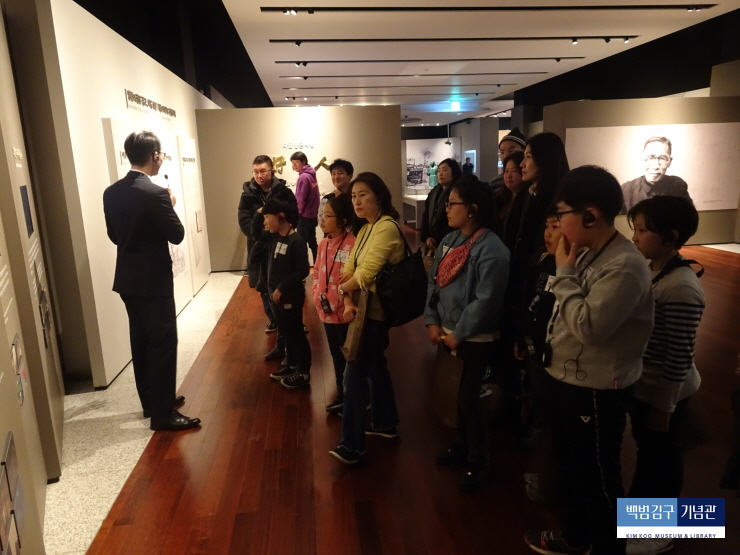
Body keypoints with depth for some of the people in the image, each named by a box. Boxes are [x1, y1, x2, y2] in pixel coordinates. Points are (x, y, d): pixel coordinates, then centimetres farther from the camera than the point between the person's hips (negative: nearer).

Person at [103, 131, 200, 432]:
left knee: (141, 342, 17)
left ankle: (151, 401, 30)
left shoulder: (111, 192, 5)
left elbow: (114, 235, 13)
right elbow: (177, 235, -13)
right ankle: (163, 413, 8)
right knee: (163, 344, 0)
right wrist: (170, 206, 1)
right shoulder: (155, 193, -19)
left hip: (127, 279, 8)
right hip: (153, 281, -8)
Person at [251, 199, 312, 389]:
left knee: (296, 334, 3)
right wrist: (258, 214, 7)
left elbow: (302, 271, -22)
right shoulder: (273, 237, 4)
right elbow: (255, 234, 21)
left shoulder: (296, 241, -20)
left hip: (291, 296, -8)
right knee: (286, 332, 20)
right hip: (275, 294, 8)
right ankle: (291, 365, 36)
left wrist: (282, 288, -20)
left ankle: (304, 374, 15)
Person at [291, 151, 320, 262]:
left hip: (304, 216, -9)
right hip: (312, 215, 9)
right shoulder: (312, 175, 9)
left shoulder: (303, 177, -16)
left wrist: (296, 214, -5)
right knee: (312, 243, 15)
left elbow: (300, 200, -18)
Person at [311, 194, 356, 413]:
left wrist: (349, 303, -21)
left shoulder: (352, 244, -20)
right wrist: (316, 295, 4)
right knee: (336, 354, 20)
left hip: (345, 312, -8)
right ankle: (342, 395, 37)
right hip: (327, 311, 8)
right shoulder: (323, 243, 6)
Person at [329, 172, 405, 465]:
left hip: (374, 310, -10)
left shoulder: (387, 227, -19)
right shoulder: (366, 228, 13)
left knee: (354, 373, -5)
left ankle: (352, 445, 5)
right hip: (364, 308, 10)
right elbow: (349, 269, 5)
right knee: (375, 366, 20)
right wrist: (348, 302, -11)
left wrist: (341, 288, -6)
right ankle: (385, 423, 37)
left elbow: (366, 274, -25)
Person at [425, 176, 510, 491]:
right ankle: (462, 445, 38)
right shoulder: (449, 240, 5)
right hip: (448, 333, 7)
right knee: (460, 392, 19)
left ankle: (479, 462, 20)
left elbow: (485, 301, -22)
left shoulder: (492, 250, -20)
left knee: (468, 396, 2)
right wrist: (433, 321, -2)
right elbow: (433, 282, 7)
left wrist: (458, 334, -16)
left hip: (474, 338, -7)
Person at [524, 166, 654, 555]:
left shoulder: (624, 266, -23)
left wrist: (563, 272, -22)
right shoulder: (586, 253, 4)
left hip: (595, 389, -9)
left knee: (598, 476, 11)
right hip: (565, 378, 9)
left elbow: (588, 326, -29)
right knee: (568, 465, 25)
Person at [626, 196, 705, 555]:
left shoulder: (681, 289, -27)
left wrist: (663, 407, -14)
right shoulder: (650, 270, -1)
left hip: (664, 394, -7)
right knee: (645, 452, 24)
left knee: (660, 459, 13)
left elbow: (679, 358, -22)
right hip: (642, 384, 7)